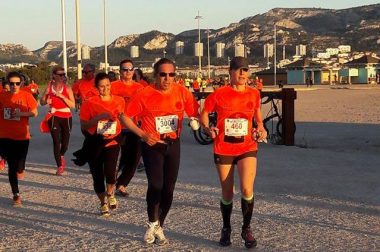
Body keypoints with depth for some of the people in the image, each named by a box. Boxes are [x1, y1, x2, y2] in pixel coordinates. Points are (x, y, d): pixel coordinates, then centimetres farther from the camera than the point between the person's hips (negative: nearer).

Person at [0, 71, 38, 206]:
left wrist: (20, 114, -15)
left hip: (22, 136, -1)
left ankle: (20, 169, 40)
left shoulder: (26, 96, -4)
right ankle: (16, 195, 14)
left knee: (19, 165, 1)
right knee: (11, 166, 4)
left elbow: (34, 113, -5)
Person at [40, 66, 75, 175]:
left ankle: (61, 156, 43)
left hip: (66, 118, 0)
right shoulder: (49, 87, 1)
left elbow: (73, 105, -11)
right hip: (54, 118, 0)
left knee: (65, 141, 9)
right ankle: (59, 166, 5)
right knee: (56, 141, -5)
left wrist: (62, 96, -21)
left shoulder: (67, 88, -4)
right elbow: (41, 101, 10)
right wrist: (46, 101, -12)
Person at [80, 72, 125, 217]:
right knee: (97, 176, 6)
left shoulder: (119, 101, 1)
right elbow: (83, 126, -9)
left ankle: (110, 193, 12)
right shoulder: (89, 103, -6)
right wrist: (99, 117, -20)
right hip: (95, 144, 0)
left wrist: (118, 117, -5)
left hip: (112, 142, 0)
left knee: (110, 171, -21)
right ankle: (103, 202, 31)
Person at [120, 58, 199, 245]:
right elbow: (125, 117, -6)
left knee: (168, 188, 7)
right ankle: (152, 224, 9)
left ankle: (159, 227, 26)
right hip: (152, 145, -3)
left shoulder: (182, 92, -6)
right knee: (155, 185, -16)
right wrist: (142, 134, -15)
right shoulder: (144, 95, -12)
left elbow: (195, 112, 4)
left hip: (173, 144, 3)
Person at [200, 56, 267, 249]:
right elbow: (204, 114, 4)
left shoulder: (254, 94, 1)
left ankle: (246, 229, 9)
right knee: (227, 193, 9)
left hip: (247, 148, 1)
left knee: (247, 189, -13)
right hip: (223, 149, -1)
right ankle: (226, 229, 32)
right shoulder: (219, 94, -6)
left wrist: (261, 128, 0)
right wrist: (208, 128, -14)